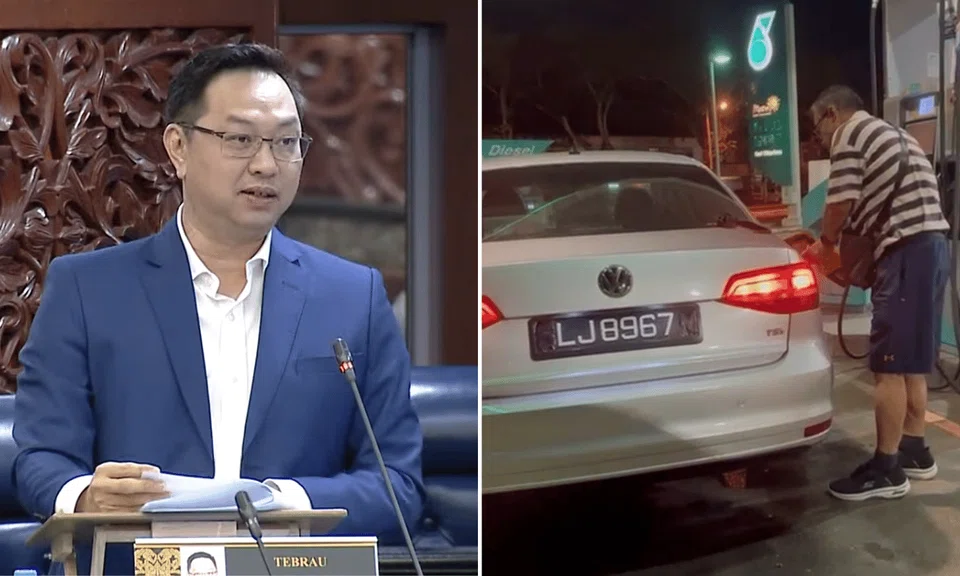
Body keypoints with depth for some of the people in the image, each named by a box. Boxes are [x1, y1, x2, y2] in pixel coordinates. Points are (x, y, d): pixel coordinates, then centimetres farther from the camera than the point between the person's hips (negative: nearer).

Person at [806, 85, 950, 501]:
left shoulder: (849, 135, -2)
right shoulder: (891, 135, 27)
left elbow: (841, 203, -8)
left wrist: (824, 245, 9)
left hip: (906, 251, -10)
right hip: (930, 244, 10)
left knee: (889, 366, -7)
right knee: (911, 360, 17)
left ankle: (887, 469, -4)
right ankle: (914, 452, 25)